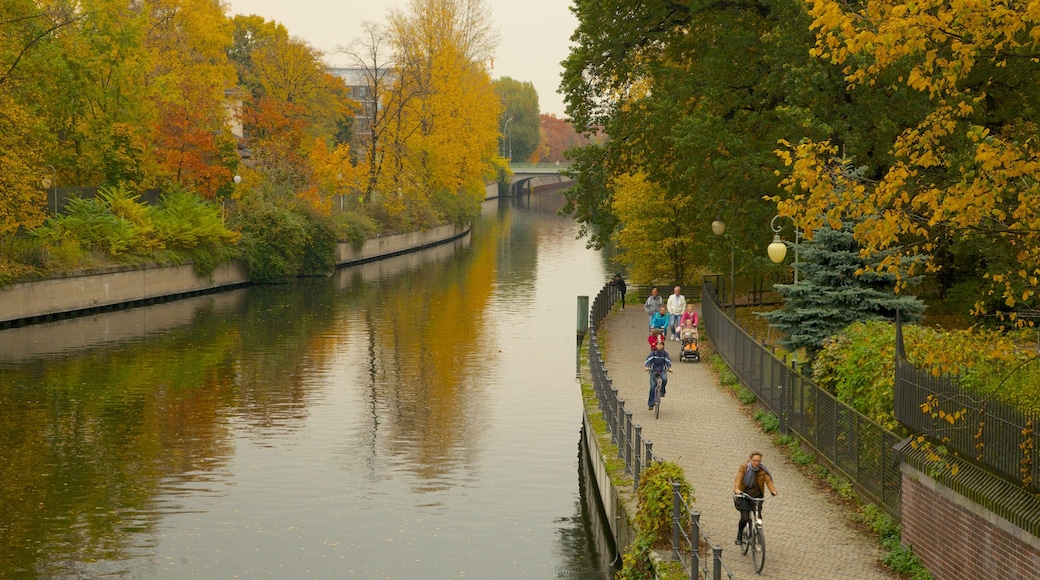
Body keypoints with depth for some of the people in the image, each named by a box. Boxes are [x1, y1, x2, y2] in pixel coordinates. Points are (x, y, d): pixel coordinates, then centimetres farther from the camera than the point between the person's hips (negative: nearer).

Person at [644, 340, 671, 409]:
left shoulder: (665, 353, -3)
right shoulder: (653, 352, -5)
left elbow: (668, 360, -15)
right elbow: (648, 359, -17)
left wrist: (669, 367, -34)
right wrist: (646, 366, -37)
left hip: (662, 370, 0)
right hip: (653, 371, 0)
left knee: (664, 379, -33)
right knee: (652, 387, -10)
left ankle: (662, 391, -2)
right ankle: (650, 404, 0)